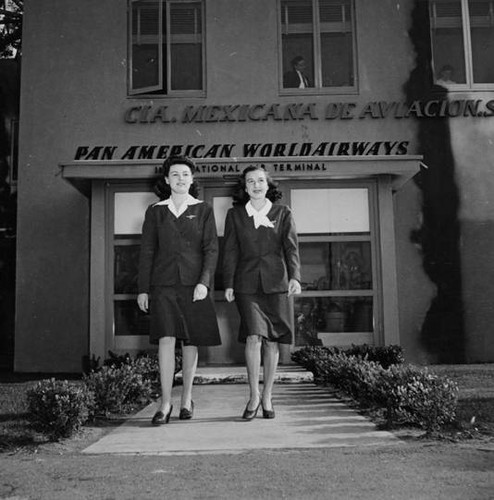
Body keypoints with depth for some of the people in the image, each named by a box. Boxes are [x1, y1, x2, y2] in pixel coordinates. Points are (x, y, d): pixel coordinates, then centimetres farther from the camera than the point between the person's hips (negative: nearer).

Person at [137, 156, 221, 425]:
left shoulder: (203, 210, 6)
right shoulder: (155, 211, 9)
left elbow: (211, 249, 0)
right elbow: (147, 251, 9)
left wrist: (204, 282, -13)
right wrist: (143, 289, 4)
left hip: (193, 284, 0)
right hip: (164, 284, 0)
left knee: (190, 342, 6)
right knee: (166, 339, -12)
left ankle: (187, 399, 20)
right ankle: (165, 403, -7)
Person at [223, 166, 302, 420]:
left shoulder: (283, 213, 9)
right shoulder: (234, 215, 10)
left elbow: (291, 248, 1)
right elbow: (230, 252, 7)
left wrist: (294, 277, -13)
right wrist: (228, 284, -1)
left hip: (276, 284, 1)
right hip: (247, 285, -1)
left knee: (272, 342, 3)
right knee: (254, 337, -15)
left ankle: (267, 397, 17)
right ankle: (253, 396, -1)